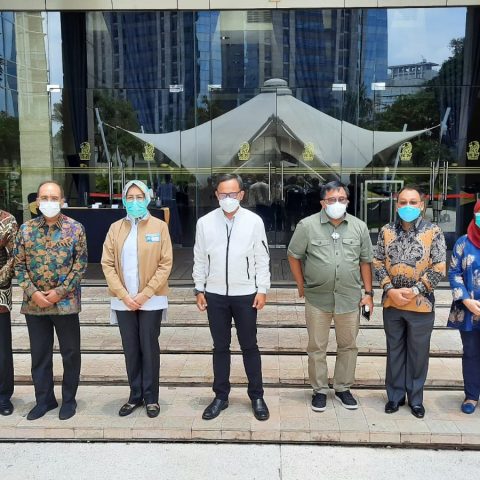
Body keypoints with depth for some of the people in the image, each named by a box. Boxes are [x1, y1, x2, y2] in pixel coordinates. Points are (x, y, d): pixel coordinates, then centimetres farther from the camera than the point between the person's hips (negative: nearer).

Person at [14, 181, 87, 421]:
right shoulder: (26, 229, 4)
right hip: (34, 304, 3)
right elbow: (19, 265, 4)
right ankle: (44, 399, 30)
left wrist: (60, 292, -13)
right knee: (39, 354, 13)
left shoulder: (75, 229, -4)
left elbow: (81, 264, -6)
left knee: (70, 353, 8)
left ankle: (69, 399, 25)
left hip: (66, 302, -2)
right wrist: (33, 293, -8)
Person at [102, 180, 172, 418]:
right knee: (130, 349, 10)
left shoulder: (159, 226, -2)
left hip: (151, 300, -2)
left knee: (149, 348, 5)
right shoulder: (115, 228, 5)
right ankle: (135, 395, 25)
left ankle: (151, 397, 19)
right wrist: (124, 295, -9)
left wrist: (145, 294, -12)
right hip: (123, 301, 3)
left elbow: (165, 264, -6)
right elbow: (107, 264, 2)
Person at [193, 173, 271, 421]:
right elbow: (200, 259, 5)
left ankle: (257, 396, 24)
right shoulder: (205, 222, -1)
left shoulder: (254, 221, -5)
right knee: (220, 347, 13)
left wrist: (262, 290, -5)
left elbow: (262, 259, -1)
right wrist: (199, 289, 3)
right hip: (215, 294, 2)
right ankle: (221, 396, 27)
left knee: (249, 346, 10)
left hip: (245, 294, -1)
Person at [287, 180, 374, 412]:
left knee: (348, 345, 14)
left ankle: (343, 388, 32)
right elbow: (294, 256, 2)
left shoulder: (359, 227, 2)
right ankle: (319, 390, 26)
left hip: (350, 298, 2)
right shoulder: (307, 225, -6)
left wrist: (368, 293, 5)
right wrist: (302, 286, 2)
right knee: (317, 347, 9)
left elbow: (365, 261, 8)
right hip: (317, 298, -2)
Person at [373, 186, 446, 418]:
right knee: (394, 351, 13)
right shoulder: (386, 231, 2)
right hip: (392, 303, 2)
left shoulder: (433, 232, -5)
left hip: (421, 304, -2)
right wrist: (390, 290, -11)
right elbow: (378, 263, 2)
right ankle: (395, 395, 28)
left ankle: (415, 398, 28)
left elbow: (438, 268, -8)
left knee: (418, 353, 11)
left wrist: (414, 291, -14)